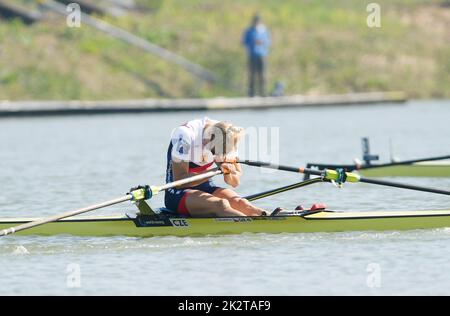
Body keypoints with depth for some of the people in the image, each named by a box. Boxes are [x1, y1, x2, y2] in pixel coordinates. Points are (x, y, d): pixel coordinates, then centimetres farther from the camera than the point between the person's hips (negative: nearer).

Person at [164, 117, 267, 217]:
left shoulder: (227, 135, -3)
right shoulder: (186, 134, -21)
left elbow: (235, 182, 2)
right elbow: (179, 180, -22)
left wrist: (228, 173, -22)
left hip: (206, 188, 6)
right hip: (178, 193, -6)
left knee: (240, 203, -26)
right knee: (221, 205, -35)